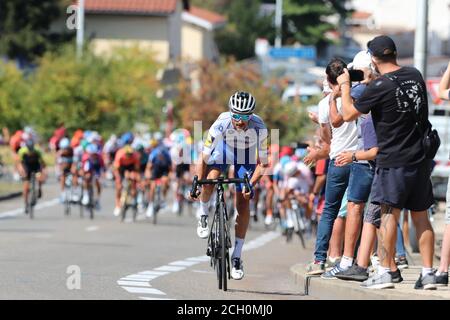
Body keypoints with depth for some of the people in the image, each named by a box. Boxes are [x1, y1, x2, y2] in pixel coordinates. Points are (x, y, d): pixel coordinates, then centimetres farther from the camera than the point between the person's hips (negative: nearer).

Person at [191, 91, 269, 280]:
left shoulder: (259, 128, -35)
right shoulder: (220, 125, -36)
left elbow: (263, 163, -25)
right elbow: (204, 158, -29)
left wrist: (251, 184, -36)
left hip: (246, 154, 0)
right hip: (224, 147, 0)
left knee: (243, 204, -7)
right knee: (210, 178, -30)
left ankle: (237, 257, 1)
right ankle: (203, 215, 2)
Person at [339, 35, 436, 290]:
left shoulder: (380, 86, -15)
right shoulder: (415, 75, 5)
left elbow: (349, 114, -5)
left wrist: (345, 86, 8)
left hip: (393, 160, -6)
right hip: (421, 158, 6)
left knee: (390, 214, -4)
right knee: (421, 216, 9)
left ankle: (384, 272, -5)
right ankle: (428, 274, 8)